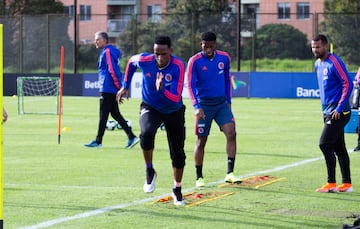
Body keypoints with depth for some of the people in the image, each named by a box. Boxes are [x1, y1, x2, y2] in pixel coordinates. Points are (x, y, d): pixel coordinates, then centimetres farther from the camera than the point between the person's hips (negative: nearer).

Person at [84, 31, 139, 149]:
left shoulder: (107, 52, -13)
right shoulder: (111, 51, 18)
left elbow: (112, 70, -19)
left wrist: (119, 87, -20)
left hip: (107, 89, -10)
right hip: (112, 89, 10)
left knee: (103, 115, -4)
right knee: (115, 114, 11)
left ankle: (98, 141, 1)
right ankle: (131, 137, 7)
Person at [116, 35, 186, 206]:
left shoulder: (178, 66, -28)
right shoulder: (144, 60, -22)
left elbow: (176, 98, -32)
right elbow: (132, 61, 5)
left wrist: (162, 90, -50)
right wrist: (125, 86, 9)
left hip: (174, 111, 0)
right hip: (150, 108, 0)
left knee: (178, 154, 5)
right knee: (146, 133, -34)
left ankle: (177, 190, 29)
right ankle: (149, 171, -12)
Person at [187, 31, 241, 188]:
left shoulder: (224, 58, 3)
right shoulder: (195, 61, -9)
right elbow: (191, 85, -11)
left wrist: (228, 101, 14)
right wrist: (197, 107, -21)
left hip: (222, 103, 3)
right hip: (204, 104, -3)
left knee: (231, 133, -14)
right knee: (201, 141, 1)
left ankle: (230, 173, -11)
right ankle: (199, 177, 14)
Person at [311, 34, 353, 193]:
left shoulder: (334, 62, -14)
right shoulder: (318, 64, 13)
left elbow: (348, 84, -18)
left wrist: (339, 108, -20)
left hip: (338, 112, -9)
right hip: (328, 112, 9)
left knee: (325, 144, -12)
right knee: (339, 148, 10)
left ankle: (331, 184, -7)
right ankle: (347, 184, 15)